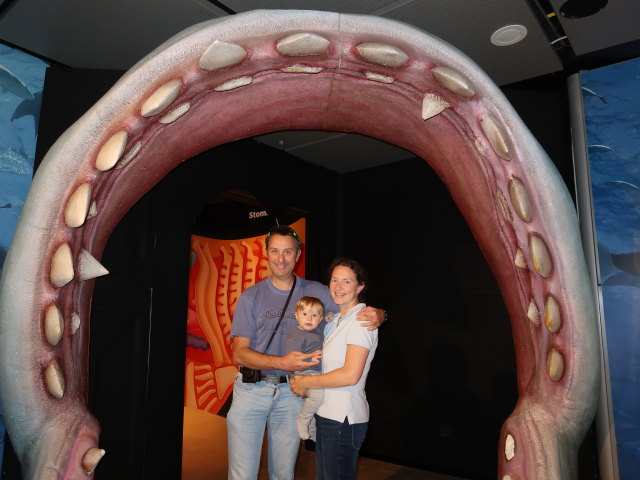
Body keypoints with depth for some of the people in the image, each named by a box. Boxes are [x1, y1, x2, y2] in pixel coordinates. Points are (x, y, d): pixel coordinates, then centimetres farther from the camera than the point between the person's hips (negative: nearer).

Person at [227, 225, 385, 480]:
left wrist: (377, 314, -21)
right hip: (251, 389, -1)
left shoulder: (315, 292, 2)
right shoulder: (251, 297, -2)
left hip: (292, 392, 1)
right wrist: (282, 362, -22)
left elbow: (358, 310, 4)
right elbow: (239, 353, -6)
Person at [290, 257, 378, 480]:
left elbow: (350, 375, -23)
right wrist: (300, 377, 0)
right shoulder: (335, 320, 11)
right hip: (325, 413, 8)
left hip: (343, 419, -8)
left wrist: (306, 382, -13)